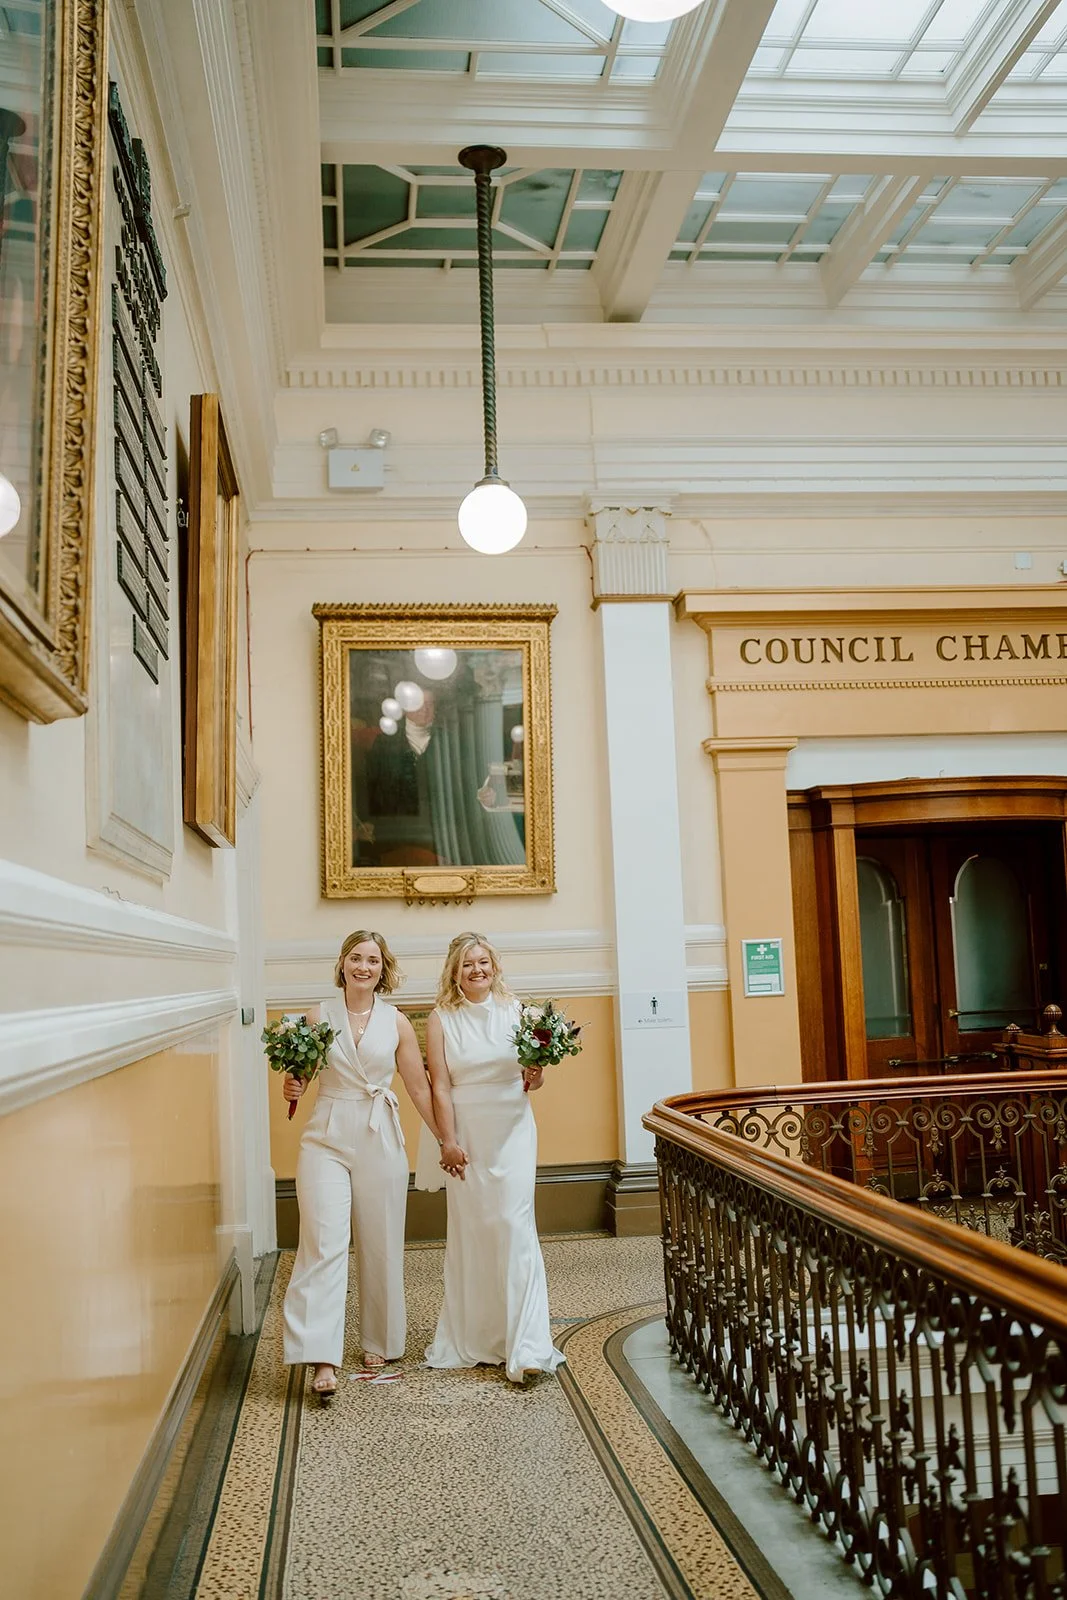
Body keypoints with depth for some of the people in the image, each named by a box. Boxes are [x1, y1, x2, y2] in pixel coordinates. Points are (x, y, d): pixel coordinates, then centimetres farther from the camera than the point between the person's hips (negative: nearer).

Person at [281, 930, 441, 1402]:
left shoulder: (396, 1023, 3)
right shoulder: (318, 1016, 2)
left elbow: (420, 1089, 8)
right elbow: (298, 1074, 10)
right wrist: (292, 1089, -13)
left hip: (380, 1141, 1)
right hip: (327, 1138, -1)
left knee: (381, 1246, 8)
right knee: (324, 1243, -11)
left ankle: (378, 1342, 26)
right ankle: (322, 1358, -11)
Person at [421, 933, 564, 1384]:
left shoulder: (514, 1011, 3)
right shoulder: (440, 1020, 0)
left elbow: (531, 1080, 7)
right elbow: (440, 1086, -4)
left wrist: (533, 1076, -15)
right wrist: (448, 1141, -10)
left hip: (512, 1131, 0)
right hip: (466, 1134, 0)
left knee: (515, 1225, -6)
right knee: (470, 1230, 6)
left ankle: (525, 1347, -6)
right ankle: (473, 1338, 20)